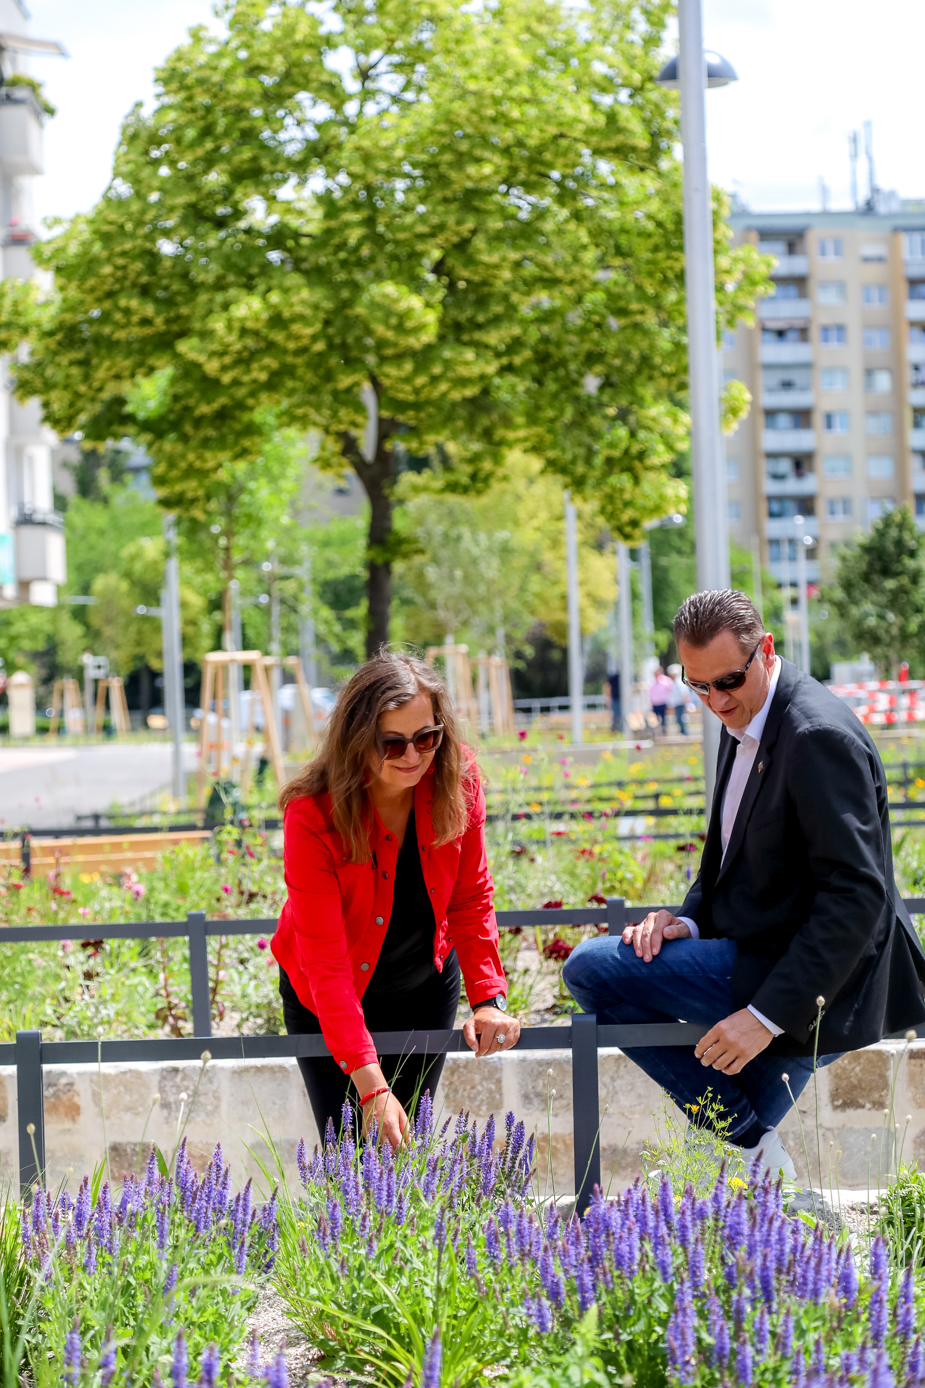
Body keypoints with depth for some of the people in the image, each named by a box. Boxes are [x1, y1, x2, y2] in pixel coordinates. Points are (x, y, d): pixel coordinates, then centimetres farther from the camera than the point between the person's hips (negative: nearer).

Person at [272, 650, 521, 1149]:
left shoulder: (458, 781, -19)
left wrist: (488, 998, -20)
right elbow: (324, 956, -33)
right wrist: (370, 1084, -40)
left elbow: (470, 897, -6)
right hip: (328, 997, -3)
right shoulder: (311, 813, -31)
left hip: (426, 990, 3)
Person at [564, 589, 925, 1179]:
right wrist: (690, 920, -1)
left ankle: (752, 1144, -8)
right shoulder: (743, 722, 9)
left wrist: (767, 1015, -27)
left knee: (591, 967, -12)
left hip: (818, 991, -9)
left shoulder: (821, 735, -21)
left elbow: (857, 896, -25)